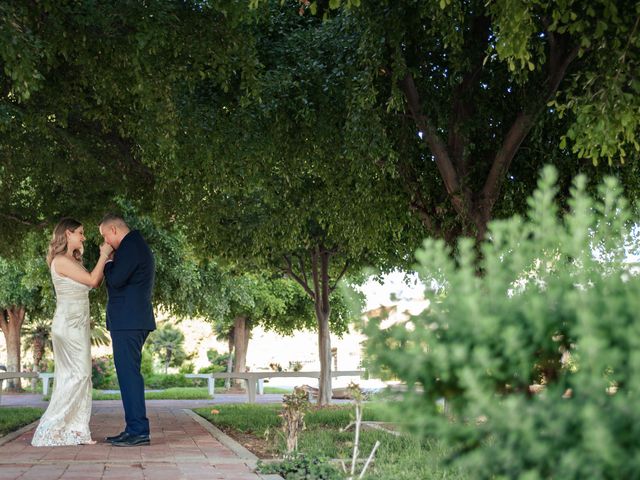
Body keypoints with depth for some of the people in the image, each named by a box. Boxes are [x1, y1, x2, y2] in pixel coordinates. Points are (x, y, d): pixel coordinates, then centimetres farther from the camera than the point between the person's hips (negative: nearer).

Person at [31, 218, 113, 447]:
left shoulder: (72, 261, 17)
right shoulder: (61, 260, -12)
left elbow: (96, 284, 14)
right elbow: (92, 280, -16)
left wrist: (106, 257, 10)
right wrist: (104, 256, -6)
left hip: (78, 324, 10)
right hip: (69, 323, -10)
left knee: (76, 376, 7)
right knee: (77, 375, -10)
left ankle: (74, 431, 7)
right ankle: (50, 430, -7)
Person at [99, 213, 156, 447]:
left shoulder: (130, 247, -12)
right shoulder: (137, 245, 21)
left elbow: (115, 280, -18)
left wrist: (107, 261, -2)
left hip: (127, 322, -11)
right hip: (133, 321, 11)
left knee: (128, 373, -10)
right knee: (128, 373, 11)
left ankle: (138, 431, -9)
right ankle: (134, 428, 14)